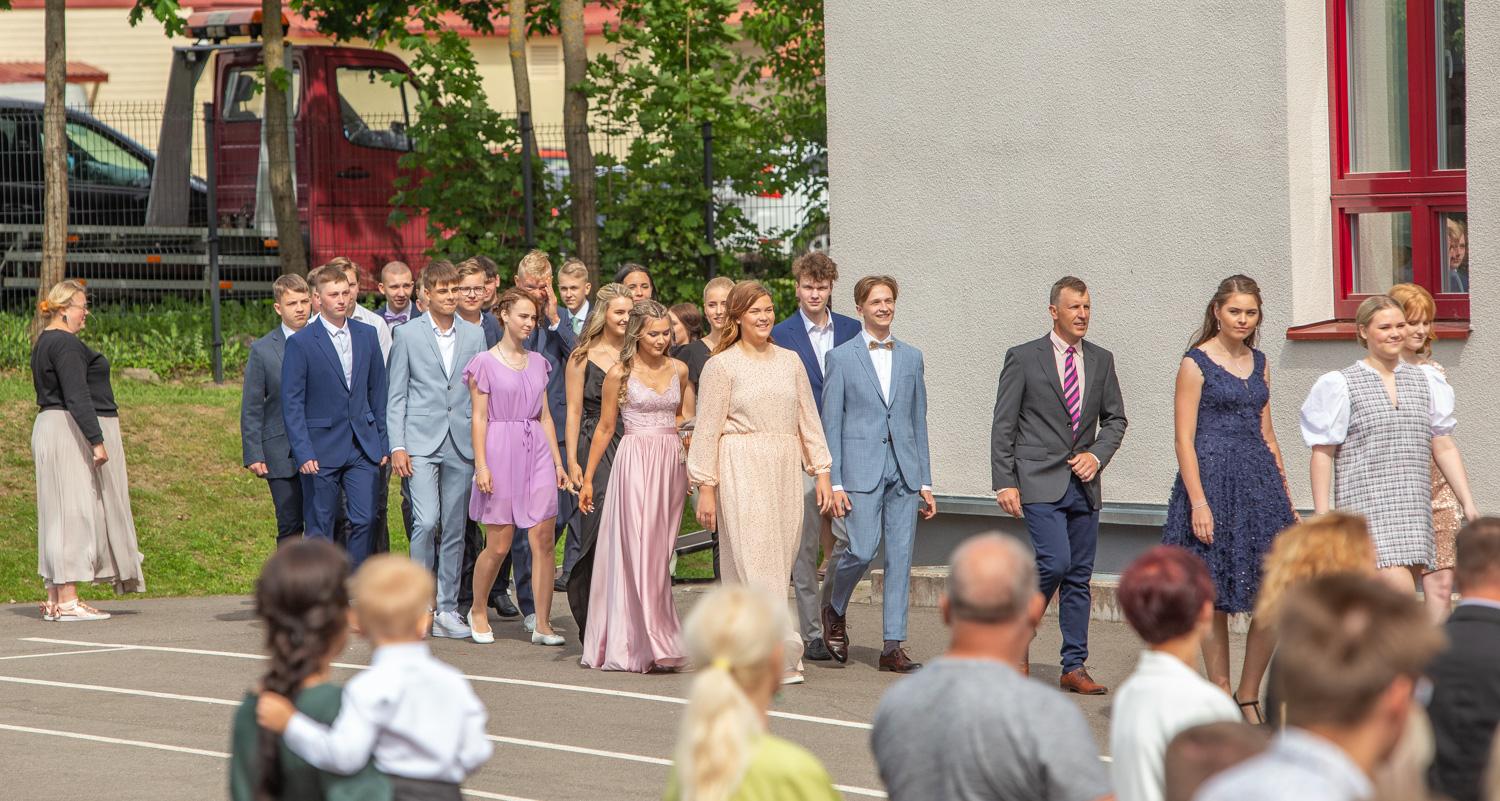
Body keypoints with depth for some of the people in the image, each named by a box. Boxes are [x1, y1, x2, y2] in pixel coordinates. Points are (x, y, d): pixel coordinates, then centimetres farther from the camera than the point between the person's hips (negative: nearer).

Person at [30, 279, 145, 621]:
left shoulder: (45, 343, 17)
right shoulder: (66, 344, -15)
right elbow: (77, 396, -23)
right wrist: (97, 440, -25)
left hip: (50, 427, 11)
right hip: (73, 432, -11)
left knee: (61, 516, 11)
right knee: (73, 513, -10)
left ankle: (56, 599, 12)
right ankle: (67, 602, -11)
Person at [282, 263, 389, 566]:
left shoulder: (367, 335, 9)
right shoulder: (300, 343, -6)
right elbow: (292, 403, -6)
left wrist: (382, 442, 10)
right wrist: (303, 452, -13)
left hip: (363, 448, 4)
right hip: (321, 449, -4)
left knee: (365, 521, -3)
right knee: (319, 529, 2)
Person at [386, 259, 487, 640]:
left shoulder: (474, 335, 9)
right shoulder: (407, 334, 2)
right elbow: (396, 395, 2)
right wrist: (397, 446, -6)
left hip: (461, 444, 3)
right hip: (421, 443, -3)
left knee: (454, 529, 5)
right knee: (426, 521, -15)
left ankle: (447, 609, 11)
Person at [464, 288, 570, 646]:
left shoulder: (537, 362, 13)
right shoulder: (485, 363, -2)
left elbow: (545, 416, 15)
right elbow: (479, 418, -5)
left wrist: (557, 462, 11)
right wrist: (481, 465, -12)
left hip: (537, 454, 5)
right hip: (501, 452, -4)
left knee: (544, 541, -3)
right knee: (498, 545, -1)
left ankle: (542, 624, 1)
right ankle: (478, 611, 22)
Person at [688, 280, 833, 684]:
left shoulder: (790, 361, 12)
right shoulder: (722, 365, -1)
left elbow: (808, 419, 14)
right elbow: (708, 428, -2)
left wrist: (822, 472, 8)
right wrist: (705, 486, -6)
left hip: (785, 470, 5)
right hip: (741, 470, -5)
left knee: (779, 557, 5)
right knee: (754, 557, -9)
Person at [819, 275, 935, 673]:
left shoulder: (912, 357, 13)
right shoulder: (841, 357, 2)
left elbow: (919, 421, 15)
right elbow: (830, 424, 0)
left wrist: (925, 481, 10)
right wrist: (834, 482, -7)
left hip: (904, 471, 4)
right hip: (861, 469, -4)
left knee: (900, 558, 1)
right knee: (862, 550, -13)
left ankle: (893, 646, 5)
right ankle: (834, 609, 17)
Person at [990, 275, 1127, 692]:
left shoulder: (1102, 360, 11)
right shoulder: (1024, 358, -2)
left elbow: (1115, 418, 17)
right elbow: (1003, 425, -2)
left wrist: (1097, 455, -2)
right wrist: (1005, 482, -8)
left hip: (1084, 484, 5)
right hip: (1040, 481, -5)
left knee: (1079, 577, 5)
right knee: (1055, 562, -18)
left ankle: (1074, 667, 10)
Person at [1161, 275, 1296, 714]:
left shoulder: (1259, 363, 13)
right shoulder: (1196, 363, -4)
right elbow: (1184, 440, -8)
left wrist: (1286, 497, 15)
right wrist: (1198, 502, -15)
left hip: (1259, 480, 6)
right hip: (1213, 478, -6)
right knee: (1214, 600, 0)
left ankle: (1248, 697, 10)